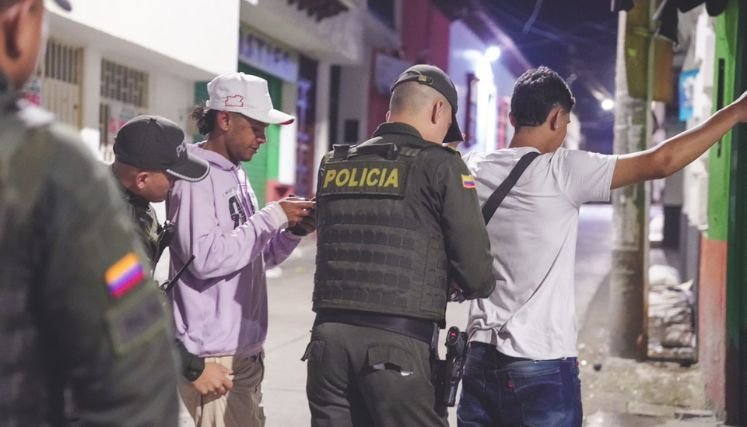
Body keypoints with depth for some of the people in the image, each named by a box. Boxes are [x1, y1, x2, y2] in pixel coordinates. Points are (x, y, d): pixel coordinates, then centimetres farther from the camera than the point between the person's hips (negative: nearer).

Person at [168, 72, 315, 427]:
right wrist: (272, 216, -19)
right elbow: (205, 259, -23)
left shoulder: (237, 175, 13)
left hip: (246, 351, 9)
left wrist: (294, 231, 0)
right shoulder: (195, 176, -13)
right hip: (214, 355, -9)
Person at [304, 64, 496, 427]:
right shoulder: (439, 165, -3)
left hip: (329, 336, 5)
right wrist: (479, 286, 17)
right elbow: (475, 272, -5)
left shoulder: (333, 165, 13)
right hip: (397, 343, -5)